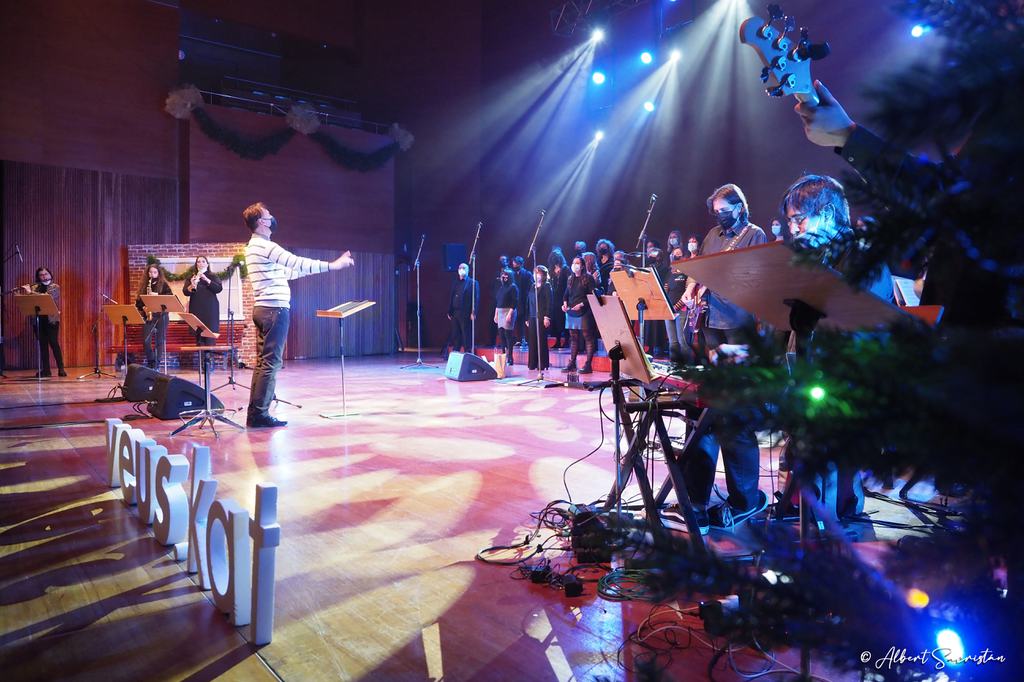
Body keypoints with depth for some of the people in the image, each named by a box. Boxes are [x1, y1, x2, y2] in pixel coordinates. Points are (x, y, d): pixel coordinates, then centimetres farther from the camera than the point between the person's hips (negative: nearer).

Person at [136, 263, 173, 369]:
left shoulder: (163, 284, 3)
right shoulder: (144, 285, 13)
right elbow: (139, 300, 13)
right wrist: (143, 307, -6)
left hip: (161, 315, -3)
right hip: (148, 315, 3)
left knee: (160, 340, -1)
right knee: (146, 340, -7)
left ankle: (157, 363, 6)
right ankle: (150, 362, 10)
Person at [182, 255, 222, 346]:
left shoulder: (213, 276, 9)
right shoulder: (191, 277, 13)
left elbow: (219, 288, -6)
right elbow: (185, 292, 3)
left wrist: (206, 280, -16)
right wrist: (191, 286, -19)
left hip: (210, 309, -2)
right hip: (196, 309, 2)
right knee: (198, 332, -2)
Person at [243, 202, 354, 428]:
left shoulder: (255, 246, 20)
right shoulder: (264, 246, -12)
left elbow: (288, 272, 23)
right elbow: (298, 263, -18)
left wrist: (326, 265, 26)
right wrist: (332, 265, -13)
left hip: (263, 309, 10)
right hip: (274, 309, -10)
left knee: (263, 362, 11)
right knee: (271, 363, -7)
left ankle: (255, 413, 14)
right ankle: (260, 414, -4)